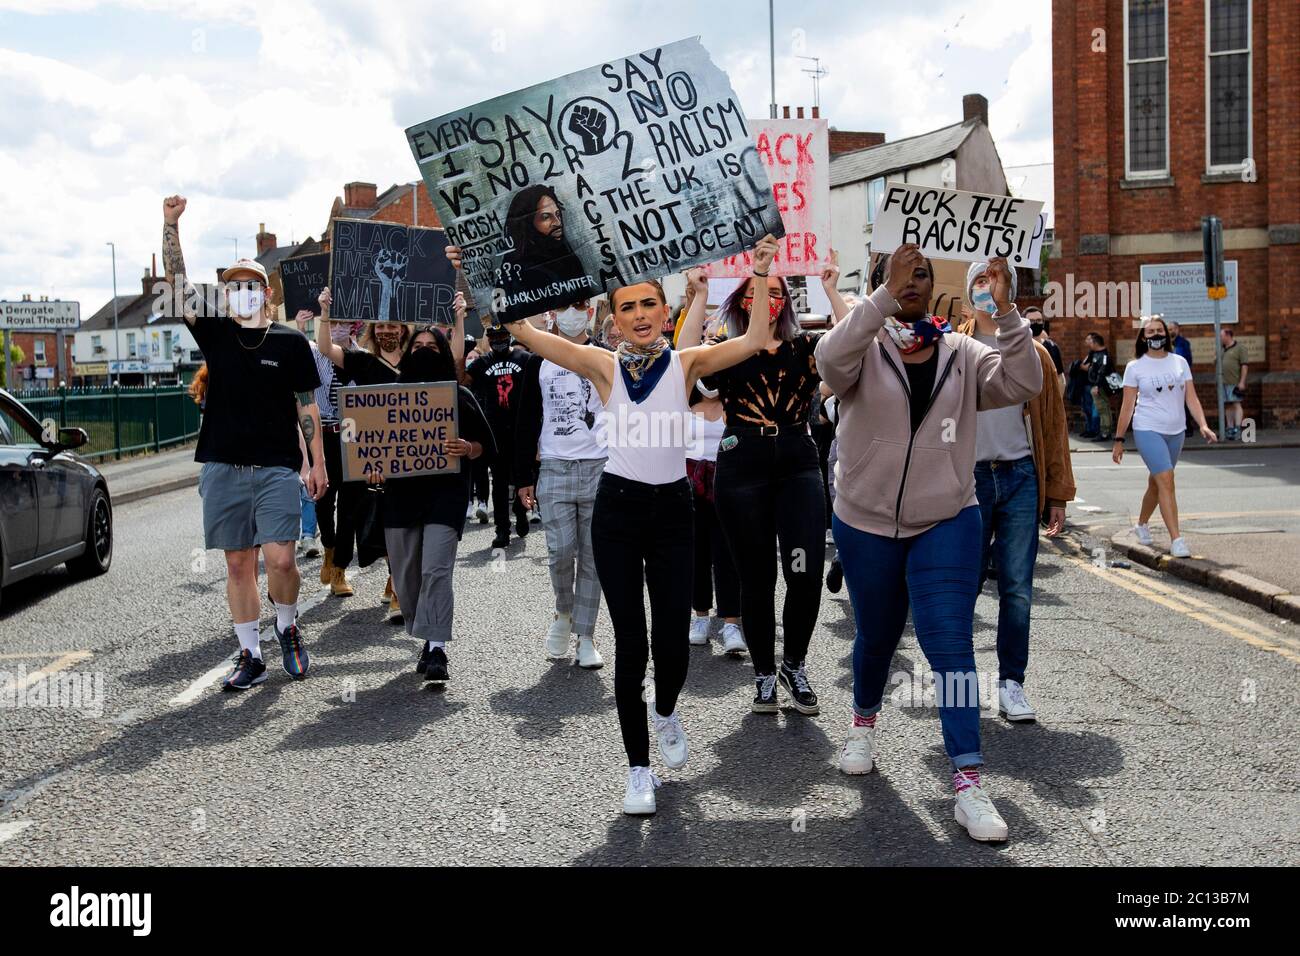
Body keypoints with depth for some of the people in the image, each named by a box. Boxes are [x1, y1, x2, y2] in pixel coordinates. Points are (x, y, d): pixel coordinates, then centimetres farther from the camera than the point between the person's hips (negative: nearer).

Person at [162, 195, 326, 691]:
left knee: (280, 558, -12)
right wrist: (170, 224, -9)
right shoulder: (215, 334, 8)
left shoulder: (291, 341, 3)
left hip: (277, 469, -2)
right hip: (223, 468, 2)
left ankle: (287, 626, 17)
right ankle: (250, 656, 15)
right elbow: (178, 283, 0)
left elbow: (307, 406, 4)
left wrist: (318, 463, 0)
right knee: (238, 563, 6)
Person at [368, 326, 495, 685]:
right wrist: (375, 468, -5)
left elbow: (484, 445, 7)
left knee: (436, 571, -16)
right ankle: (425, 641, 24)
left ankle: (437, 649, -15)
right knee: (405, 576, 8)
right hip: (400, 491, 4)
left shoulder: (459, 395, 5)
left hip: (445, 492, -3)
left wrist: (466, 449, -14)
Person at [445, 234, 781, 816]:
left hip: (671, 509, 1)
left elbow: (754, 340, -11)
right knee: (630, 642, 1)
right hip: (617, 510, 0)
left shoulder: (686, 364, 1)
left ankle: (665, 711, 38)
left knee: (673, 640, 1)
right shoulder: (604, 367, 0)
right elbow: (523, 331, -7)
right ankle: (639, 768, 15)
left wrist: (760, 275, -15)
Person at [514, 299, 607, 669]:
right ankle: (564, 613, 22)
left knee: (592, 557, 2)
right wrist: (524, 477, 2)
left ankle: (585, 636, 11)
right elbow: (526, 423, 7)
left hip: (600, 469, 0)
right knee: (561, 552, -6)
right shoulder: (539, 363, 8)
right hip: (553, 471, 0)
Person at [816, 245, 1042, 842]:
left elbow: (1022, 384, -15)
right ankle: (864, 723, 47)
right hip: (866, 524, 0)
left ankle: (968, 783, -9)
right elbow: (830, 360, -31)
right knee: (876, 636, 17)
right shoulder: (864, 349, -7)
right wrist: (885, 298, -40)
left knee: (950, 642, -10)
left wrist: (1006, 313, -26)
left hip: (947, 524, 0)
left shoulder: (961, 355, 0)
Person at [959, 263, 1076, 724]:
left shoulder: (1034, 353, 10)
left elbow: (1053, 426, 11)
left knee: (1017, 590, 1)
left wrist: (1058, 495, 7)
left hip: (1020, 480, 1)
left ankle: (1011, 683, 12)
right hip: (968, 479, -1)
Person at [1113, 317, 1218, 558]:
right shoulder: (1135, 367, -1)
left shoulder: (1179, 362, 7)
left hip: (1175, 432, 4)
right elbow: (1127, 406, 0)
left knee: (1156, 482, 14)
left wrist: (1203, 425, -10)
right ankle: (1176, 539, -18)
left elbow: (1191, 398, 4)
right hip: (1148, 431, -4)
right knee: (1166, 481, -16)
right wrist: (1119, 440, 0)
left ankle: (1141, 524, 37)